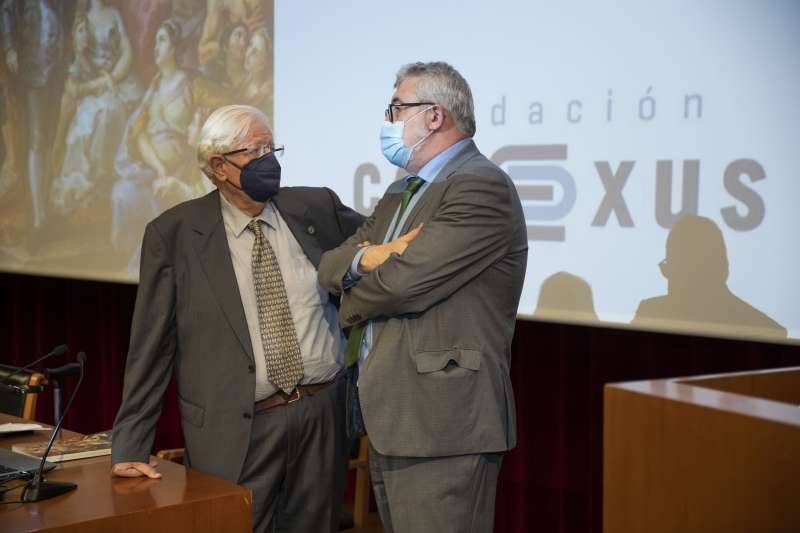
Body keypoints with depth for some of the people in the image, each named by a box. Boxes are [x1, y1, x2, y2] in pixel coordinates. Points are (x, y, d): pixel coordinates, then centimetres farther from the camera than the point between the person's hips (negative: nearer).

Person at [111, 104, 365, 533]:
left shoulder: (315, 208, 4)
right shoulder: (174, 234, -3)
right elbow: (151, 347, -2)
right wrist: (130, 446, -5)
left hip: (321, 415, 3)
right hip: (236, 429, -3)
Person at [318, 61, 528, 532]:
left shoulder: (481, 187, -14)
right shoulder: (400, 193, 18)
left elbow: (403, 283, -22)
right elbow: (329, 266, 12)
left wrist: (351, 303, 0)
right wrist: (365, 257, -13)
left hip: (443, 424, -9)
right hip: (388, 420, 9)